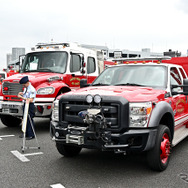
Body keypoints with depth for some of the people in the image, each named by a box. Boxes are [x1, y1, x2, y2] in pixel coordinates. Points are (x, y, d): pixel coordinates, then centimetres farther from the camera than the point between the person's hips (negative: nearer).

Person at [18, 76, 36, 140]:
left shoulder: (32, 89, -18)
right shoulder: (25, 88, 12)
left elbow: (31, 100, -23)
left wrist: (22, 97, -23)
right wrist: (21, 94, 6)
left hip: (30, 106, -9)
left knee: (29, 120, -5)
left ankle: (31, 135, 3)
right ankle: (26, 134, 26)